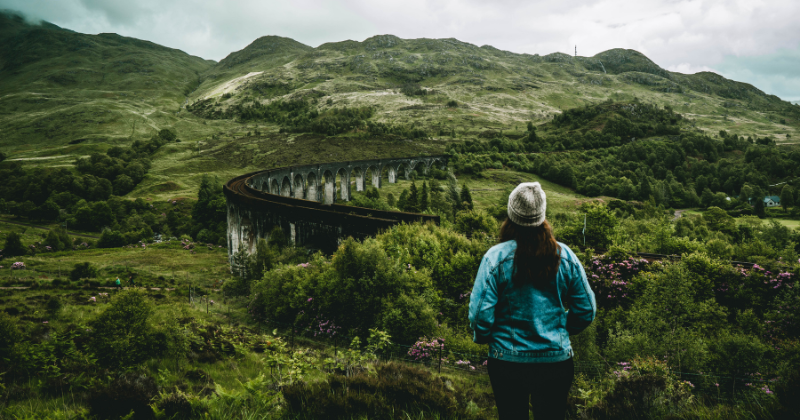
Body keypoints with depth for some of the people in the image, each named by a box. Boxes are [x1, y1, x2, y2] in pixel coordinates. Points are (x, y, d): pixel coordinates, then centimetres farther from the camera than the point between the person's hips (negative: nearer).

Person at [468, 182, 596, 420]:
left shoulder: (496, 257, -14)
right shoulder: (565, 256, -5)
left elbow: (481, 313, -14)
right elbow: (586, 310, 1)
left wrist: (483, 337, 7)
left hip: (507, 361, -2)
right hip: (557, 361, 2)